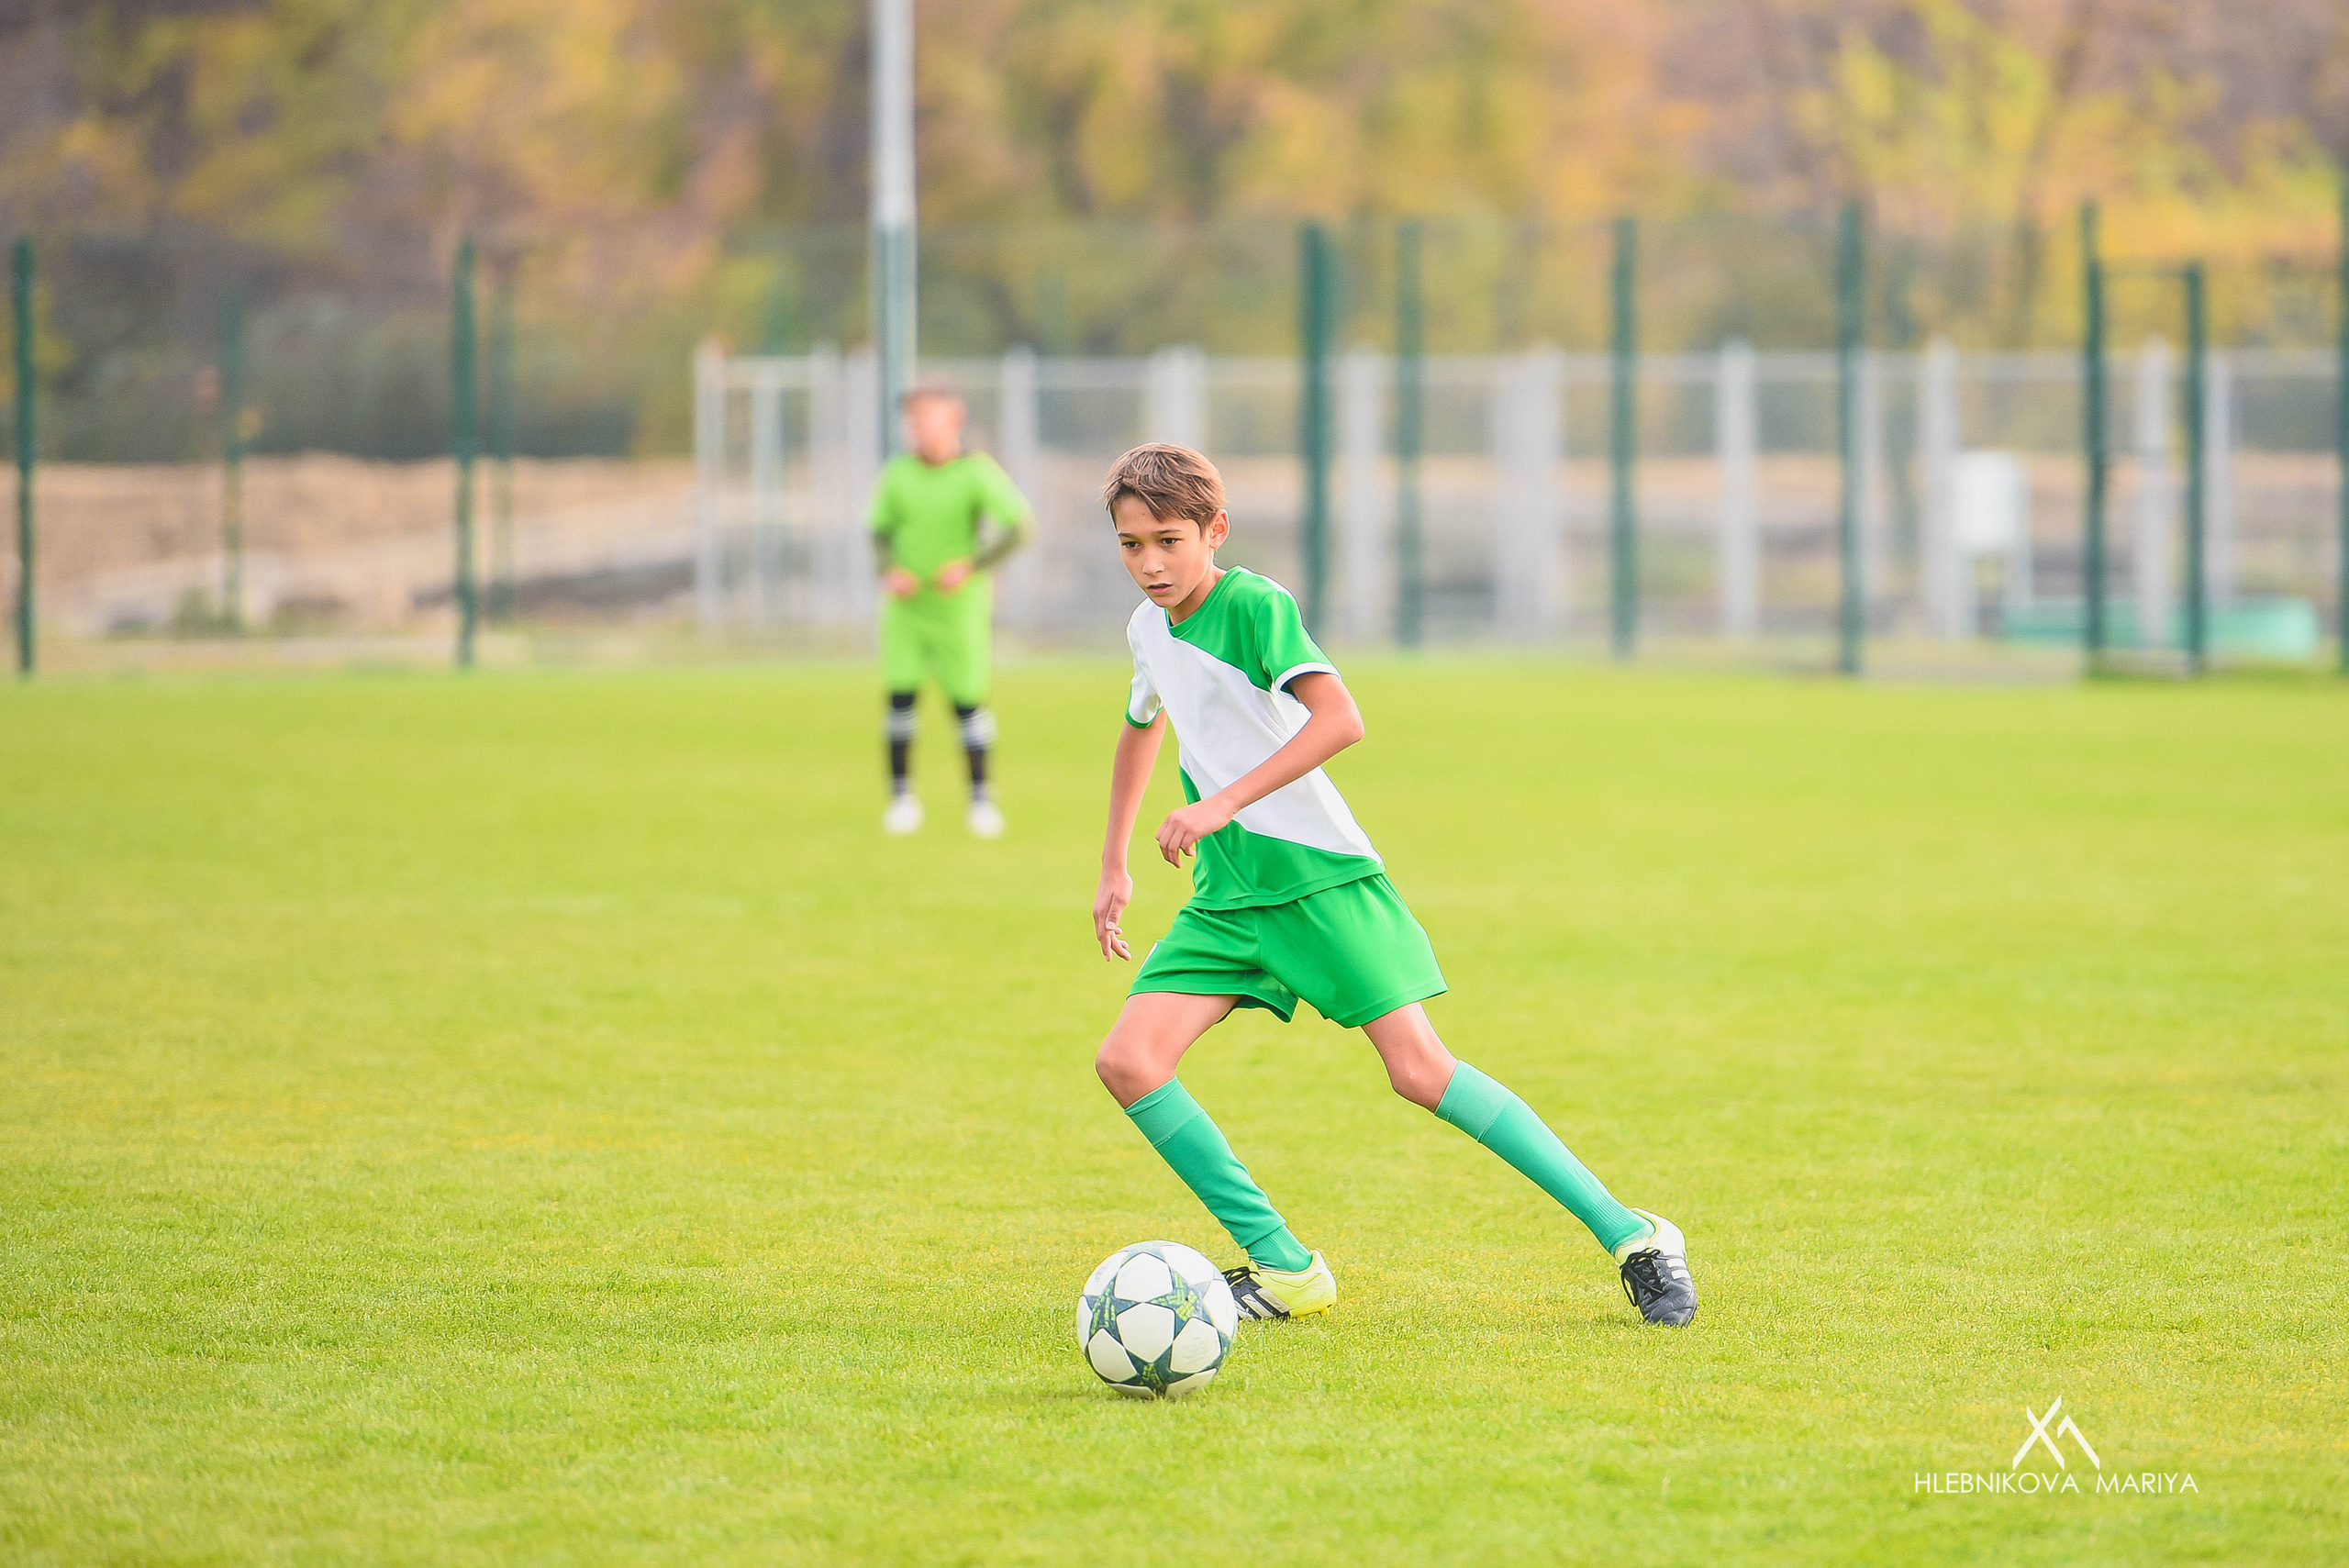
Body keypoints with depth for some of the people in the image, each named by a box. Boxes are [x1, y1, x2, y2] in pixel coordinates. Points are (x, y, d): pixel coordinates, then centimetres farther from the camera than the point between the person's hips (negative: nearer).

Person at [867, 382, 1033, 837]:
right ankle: (902, 795, 6)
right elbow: (879, 531, 11)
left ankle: (980, 796, 16)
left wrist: (971, 568, -24)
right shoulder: (897, 474, -2)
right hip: (906, 605, 2)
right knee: (901, 696, -6)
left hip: (958, 607, -2)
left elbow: (1019, 526, -18)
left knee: (967, 701, 1)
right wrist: (889, 571, -9)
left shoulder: (977, 472, -12)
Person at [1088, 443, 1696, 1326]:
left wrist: (1222, 805, -29)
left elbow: (1339, 720, -27)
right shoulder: (1149, 631, 12)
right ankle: (1283, 1270, -4)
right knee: (1128, 1061, -10)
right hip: (1225, 897, 7)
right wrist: (1113, 868, 32)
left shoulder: (1253, 606, -12)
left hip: (1320, 877, -7)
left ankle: (1630, 1237, -8)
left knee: (1418, 1069, -15)